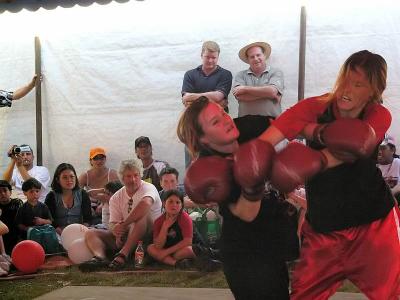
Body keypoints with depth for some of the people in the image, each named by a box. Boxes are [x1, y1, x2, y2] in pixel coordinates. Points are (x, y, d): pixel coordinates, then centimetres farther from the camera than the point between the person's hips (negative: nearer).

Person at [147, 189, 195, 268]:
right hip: (165, 250, 4)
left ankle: (165, 260, -19)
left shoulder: (185, 218, -13)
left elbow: (188, 241, -21)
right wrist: (165, 227, -25)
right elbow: (158, 246, -14)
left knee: (189, 250, -34)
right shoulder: (159, 221, -6)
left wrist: (167, 251, -22)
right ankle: (175, 262, -30)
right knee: (150, 248, -21)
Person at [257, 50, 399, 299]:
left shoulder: (379, 116, -7)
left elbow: (352, 150, -28)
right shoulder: (313, 108, -11)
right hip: (322, 227, 1)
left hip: (372, 223, 0)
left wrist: (317, 163, -45)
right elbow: (264, 142, -26)